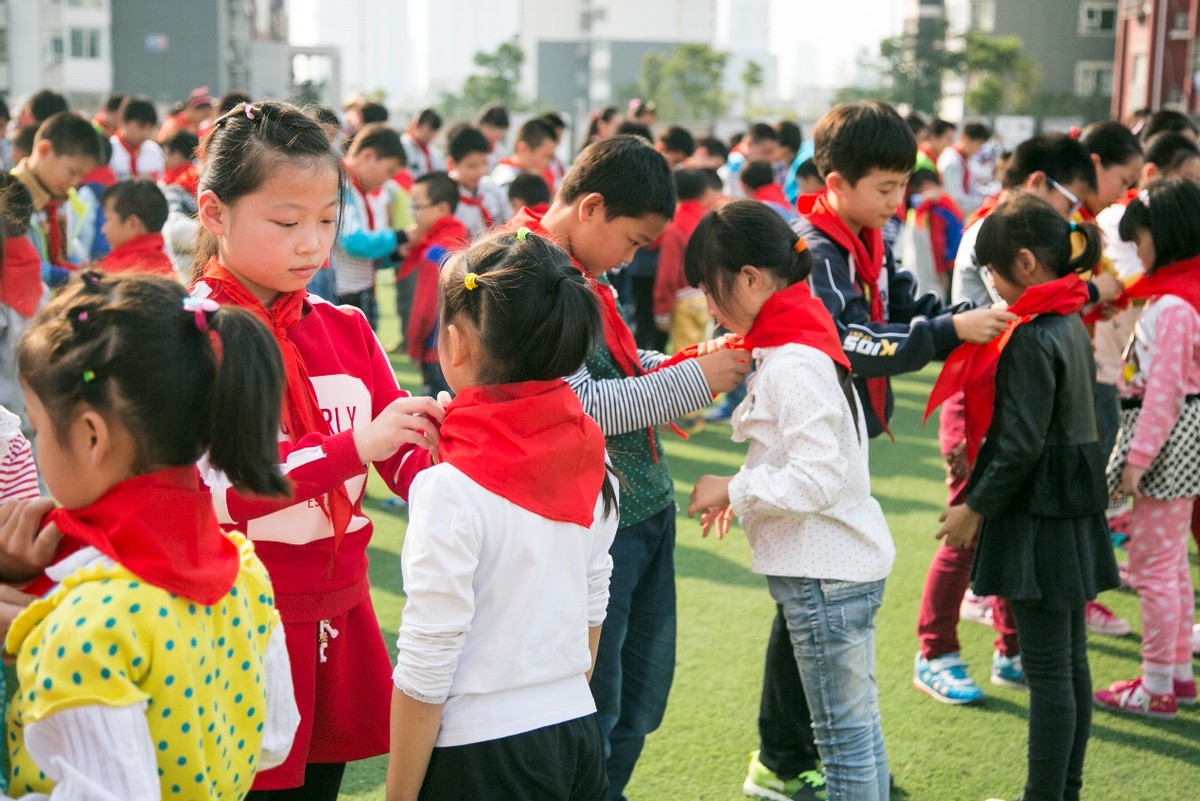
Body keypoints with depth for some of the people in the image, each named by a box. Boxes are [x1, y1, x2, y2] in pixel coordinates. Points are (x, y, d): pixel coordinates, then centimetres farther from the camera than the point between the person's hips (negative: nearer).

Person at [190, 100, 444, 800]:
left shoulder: (346, 330, 8)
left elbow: (408, 464, 6)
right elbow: (202, 490, -21)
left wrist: (439, 442, -17)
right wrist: (352, 446, -27)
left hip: (339, 622, 6)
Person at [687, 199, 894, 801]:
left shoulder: (792, 364, -21)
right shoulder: (795, 343, 10)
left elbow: (817, 479, -26)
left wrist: (734, 490, -15)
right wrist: (743, 493, 10)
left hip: (826, 574, -10)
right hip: (845, 565, 10)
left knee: (845, 736, 1)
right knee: (857, 727, 19)